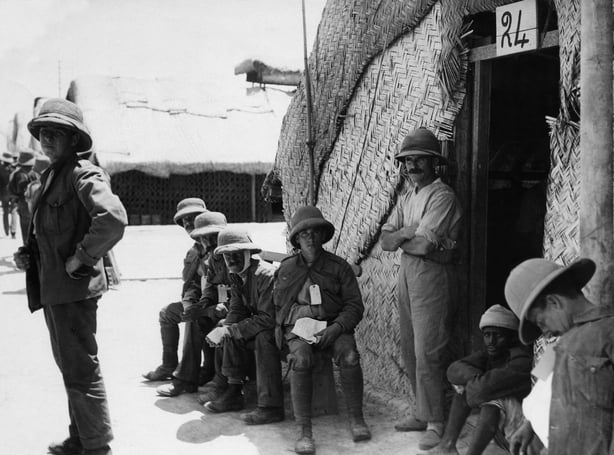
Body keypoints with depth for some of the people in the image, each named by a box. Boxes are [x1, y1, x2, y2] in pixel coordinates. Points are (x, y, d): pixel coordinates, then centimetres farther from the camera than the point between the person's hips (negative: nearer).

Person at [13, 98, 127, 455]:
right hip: (53, 288, 10)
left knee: (81, 371, -2)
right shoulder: (52, 175, 14)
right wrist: (28, 254, 9)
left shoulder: (82, 174, -15)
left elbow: (114, 219, -32)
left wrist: (81, 259, -24)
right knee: (70, 368, 19)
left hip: (73, 289, -10)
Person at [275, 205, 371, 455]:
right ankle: (304, 430, -28)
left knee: (349, 355, -31)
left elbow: (354, 305, 1)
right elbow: (277, 306, 18)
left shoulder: (338, 267, 4)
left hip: (332, 327, 0)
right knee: (301, 358, -33)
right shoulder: (286, 269, 11)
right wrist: (283, 330, -1)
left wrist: (336, 328, -16)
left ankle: (356, 418, -12)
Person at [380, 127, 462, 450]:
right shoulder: (406, 198, 16)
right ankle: (422, 413, 24)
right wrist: (410, 233, -11)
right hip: (406, 275, 8)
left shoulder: (442, 196, -11)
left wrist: (400, 237, -2)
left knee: (427, 353, -7)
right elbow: (386, 241, 8)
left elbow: (423, 245, -20)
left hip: (432, 276, -8)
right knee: (410, 352, 12)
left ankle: (435, 423, 4)